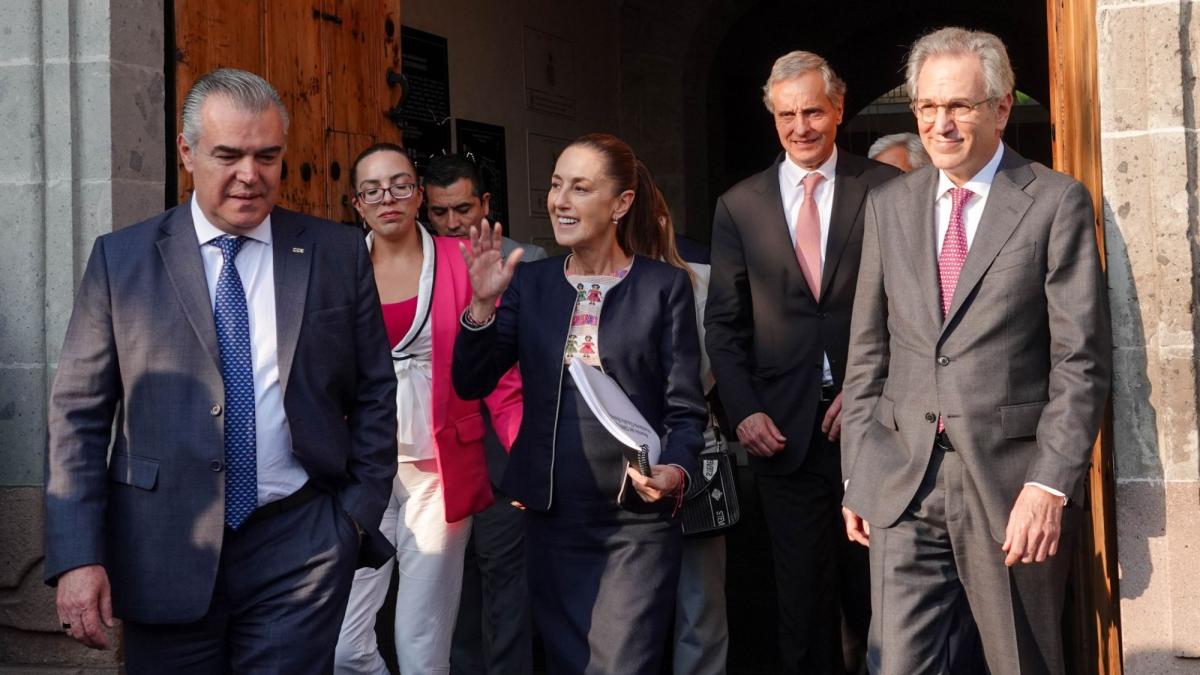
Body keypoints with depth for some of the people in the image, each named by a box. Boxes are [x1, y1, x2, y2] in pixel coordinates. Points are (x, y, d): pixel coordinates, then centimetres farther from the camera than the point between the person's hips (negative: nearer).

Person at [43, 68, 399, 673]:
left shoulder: (337, 254, 4)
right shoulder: (121, 259, 2)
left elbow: (374, 395, 8)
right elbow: (79, 412, 0)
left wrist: (359, 516, 2)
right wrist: (78, 556, -7)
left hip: (299, 549, 0)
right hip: (164, 553, 0)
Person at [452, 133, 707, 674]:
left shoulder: (665, 286, -3)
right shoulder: (529, 283, 6)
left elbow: (685, 407, -4)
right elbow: (471, 384, 0)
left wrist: (674, 471, -22)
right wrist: (482, 304, -14)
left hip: (637, 519, -3)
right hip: (552, 516, 4)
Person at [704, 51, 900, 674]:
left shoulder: (885, 190, 1)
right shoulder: (738, 207, 7)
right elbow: (724, 322, 7)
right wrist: (744, 410, -4)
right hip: (784, 426, 1)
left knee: (875, 580, 10)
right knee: (802, 590, 7)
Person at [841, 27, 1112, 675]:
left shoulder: (1057, 202, -2)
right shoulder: (888, 205, 11)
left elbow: (1082, 359, -6)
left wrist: (1050, 484, -14)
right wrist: (857, 475, 9)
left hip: (1011, 482, -3)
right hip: (904, 484, 3)